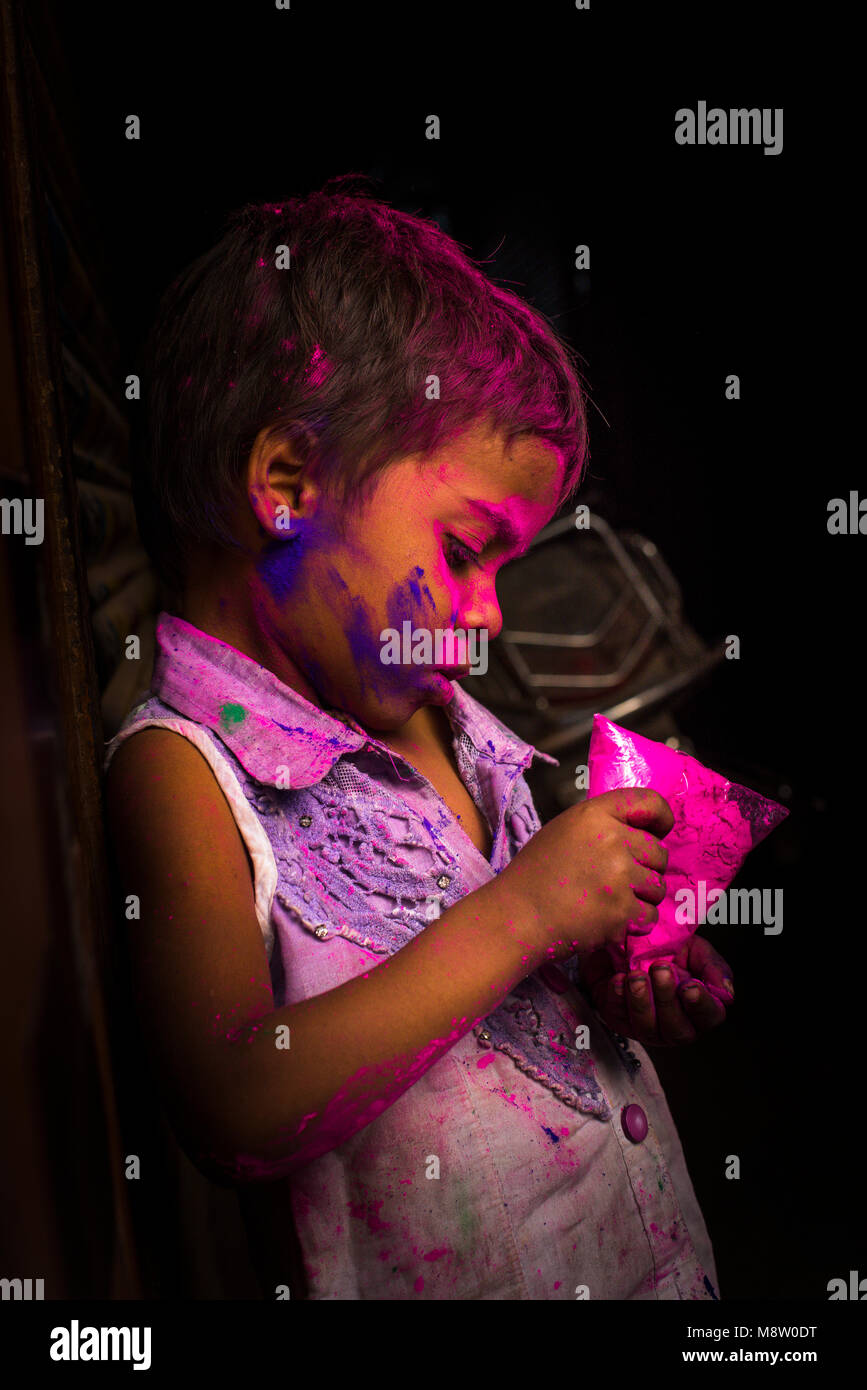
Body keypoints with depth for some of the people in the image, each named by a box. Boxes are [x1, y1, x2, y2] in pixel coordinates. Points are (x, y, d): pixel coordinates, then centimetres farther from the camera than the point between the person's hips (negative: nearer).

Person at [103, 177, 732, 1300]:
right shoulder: (180, 767, -18)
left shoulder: (437, 721, 2)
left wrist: (614, 992, -6)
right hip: (445, 1279, -6)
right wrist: (515, 915, -28)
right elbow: (235, 1120, -28)